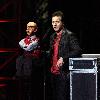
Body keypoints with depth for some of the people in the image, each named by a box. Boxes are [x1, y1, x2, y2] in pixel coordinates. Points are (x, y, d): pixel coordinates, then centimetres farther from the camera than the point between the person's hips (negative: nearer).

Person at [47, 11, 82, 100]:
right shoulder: (53, 37, 17)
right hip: (53, 73, 8)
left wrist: (64, 59, -25)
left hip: (64, 73, -8)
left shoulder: (69, 35, -7)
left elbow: (78, 51, -16)